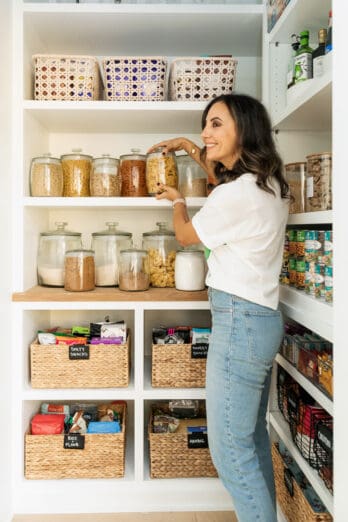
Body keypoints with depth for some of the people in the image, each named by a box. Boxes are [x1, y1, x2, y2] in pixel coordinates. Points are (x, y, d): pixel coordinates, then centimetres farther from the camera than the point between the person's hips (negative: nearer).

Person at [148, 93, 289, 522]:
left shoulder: (234, 195, -19)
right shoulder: (270, 183, 8)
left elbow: (185, 234, -1)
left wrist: (176, 201, 18)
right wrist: (193, 150, 28)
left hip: (240, 321, -10)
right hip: (264, 317, 10)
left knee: (229, 449, 2)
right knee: (252, 438, 20)